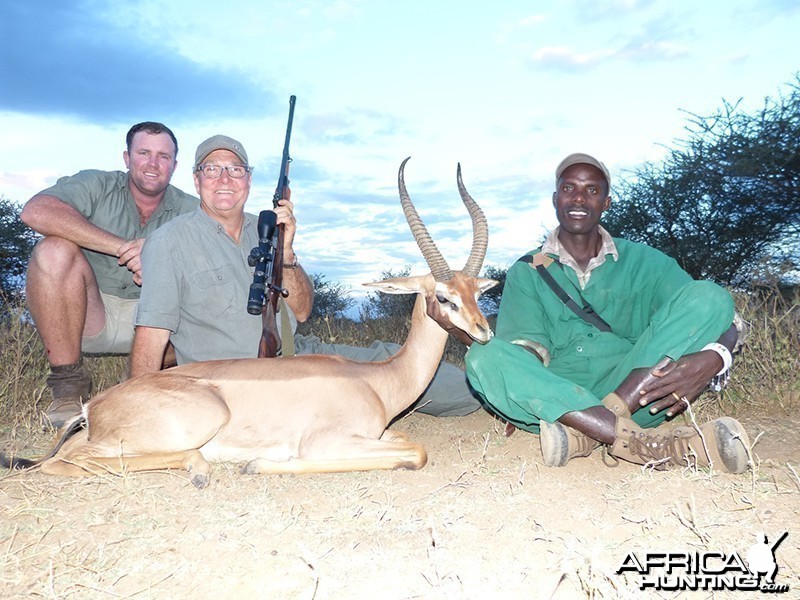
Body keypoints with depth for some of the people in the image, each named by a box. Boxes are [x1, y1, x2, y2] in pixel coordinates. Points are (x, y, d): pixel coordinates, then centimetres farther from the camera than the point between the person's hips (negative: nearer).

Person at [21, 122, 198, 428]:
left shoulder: (190, 211, 4)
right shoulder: (97, 185, -2)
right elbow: (36, 211, -22)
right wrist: (124, 248, -27)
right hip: (90, 316, -1)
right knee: (55, 250, -26)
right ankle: (68, 383, -17)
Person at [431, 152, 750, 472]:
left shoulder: (642, 261, 12)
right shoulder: (526, 273, 10)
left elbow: (724, 321, 3)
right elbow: (532, 355, -3)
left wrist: (713, 358, -21)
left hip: (638, 396, 1)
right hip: (558, 403, -1)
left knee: (708, 295, -15)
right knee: (485, 357, -27)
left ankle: (583, 435, -26)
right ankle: (648, 442, -38)